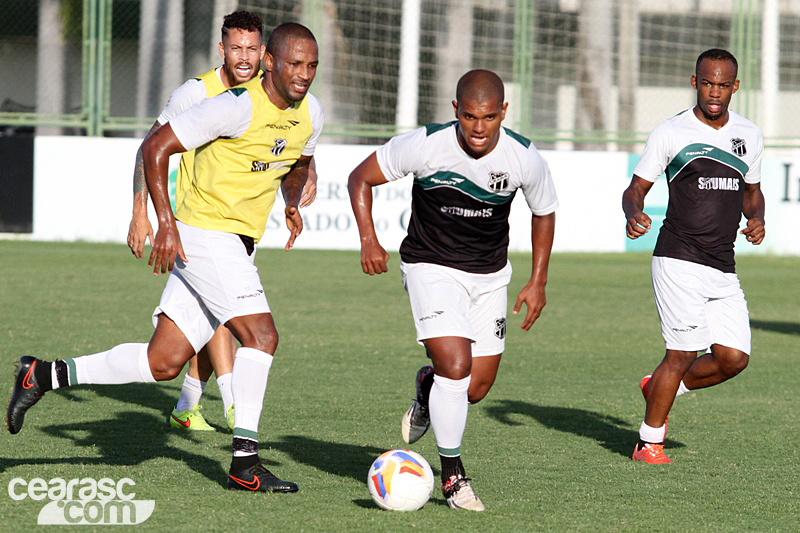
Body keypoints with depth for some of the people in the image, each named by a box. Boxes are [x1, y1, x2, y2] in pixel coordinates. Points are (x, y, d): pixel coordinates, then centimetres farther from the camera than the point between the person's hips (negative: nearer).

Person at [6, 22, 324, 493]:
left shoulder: (310, 113, 5)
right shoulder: (238, 106, -18)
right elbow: (157, 148, -14)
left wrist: (292, 203, 7)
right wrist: (166, 222, -20)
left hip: (239, 244, 8)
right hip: (205, 233, -8)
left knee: (163, 363, 6)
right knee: (261, 334, -19)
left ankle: (44, 376, 17)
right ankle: (245, 462, -14)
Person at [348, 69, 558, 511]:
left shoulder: (524, 159, -14)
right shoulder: (425, 146, -21)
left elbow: (544, 213, 6)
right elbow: (360, 178, -8)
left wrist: (538, 283, 3)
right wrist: (369, 240, -20)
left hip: (489, 275, 3)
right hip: (431, 267, -3)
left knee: (475, 389, 4)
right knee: (456, 365, -21)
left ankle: (428, 389, 41)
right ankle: (452, 475, -5)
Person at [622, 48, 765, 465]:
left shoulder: (749, 136, 11)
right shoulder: (671, 133, -3)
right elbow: (637, 187, 2)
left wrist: (757, 219, 3)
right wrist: (633, 216, -19)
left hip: (723, 269, 5)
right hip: (679, 261, -5)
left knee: (733, 358, -1)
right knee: (683, 352, -11)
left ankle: (660, 387, 24)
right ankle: (649, 442, 5)